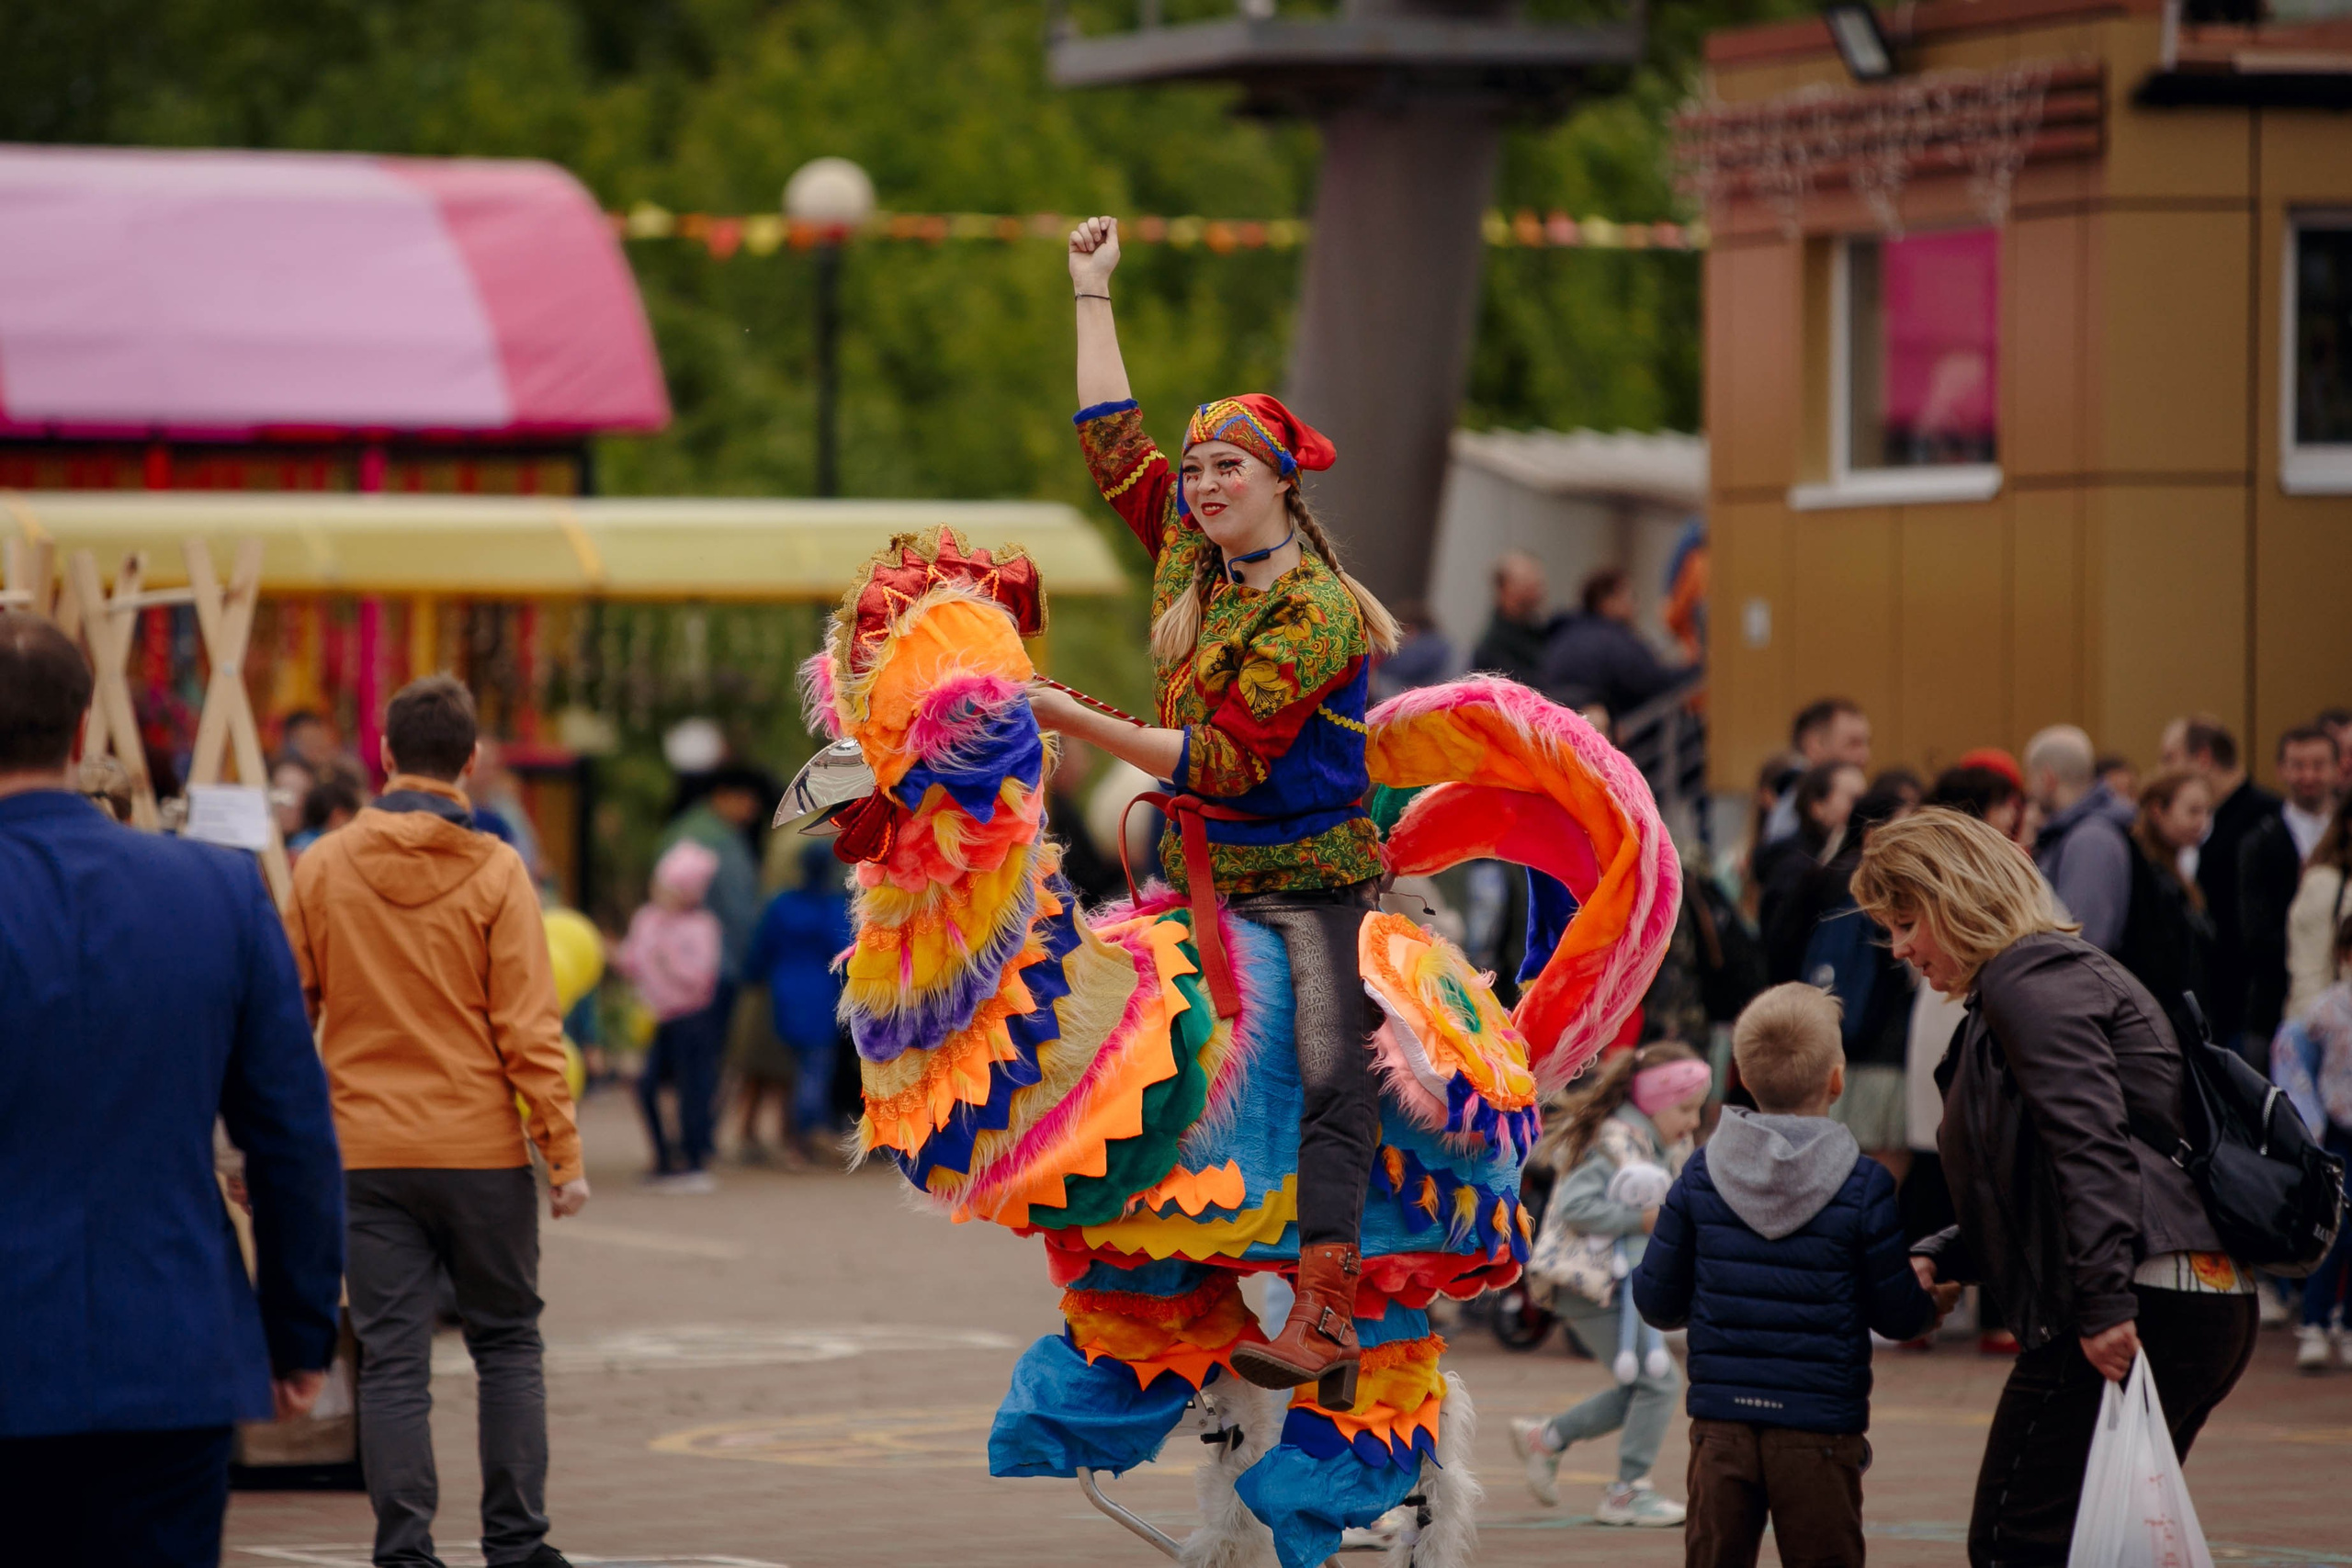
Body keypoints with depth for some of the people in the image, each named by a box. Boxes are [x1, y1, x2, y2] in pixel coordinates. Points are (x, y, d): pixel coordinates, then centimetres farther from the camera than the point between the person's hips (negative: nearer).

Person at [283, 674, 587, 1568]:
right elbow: (529, 1031, -9)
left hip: (368, 1153, 1)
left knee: (392, 1359, 4)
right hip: (482, 1150, -1)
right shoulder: (494, 873, -6)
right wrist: (565, 1155, -5)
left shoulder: (322, 868, 1)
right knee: (507, 1344, 12)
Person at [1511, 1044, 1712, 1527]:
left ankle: (1545, 1438, 24)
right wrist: (1642, 1219, -25)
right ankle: (1627, 1491, 0)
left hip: (1619, 1284, 10)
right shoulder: (1613, 1145, -18)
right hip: (1592, 1287, -10)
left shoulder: (1656, 1148, 13)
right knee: (1658, 1379, -10)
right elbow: (1576, 1205, -25)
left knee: (1638, 1387, 12)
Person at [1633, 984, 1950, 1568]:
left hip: (1720, 1419, 3)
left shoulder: (1701, 1176, -1)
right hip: (1820, 1428, -3)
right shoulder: (1862, 1185, -9)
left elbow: (1656, 1301, 4)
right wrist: (1933, 1306, 22)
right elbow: (1897, 1315, -2)